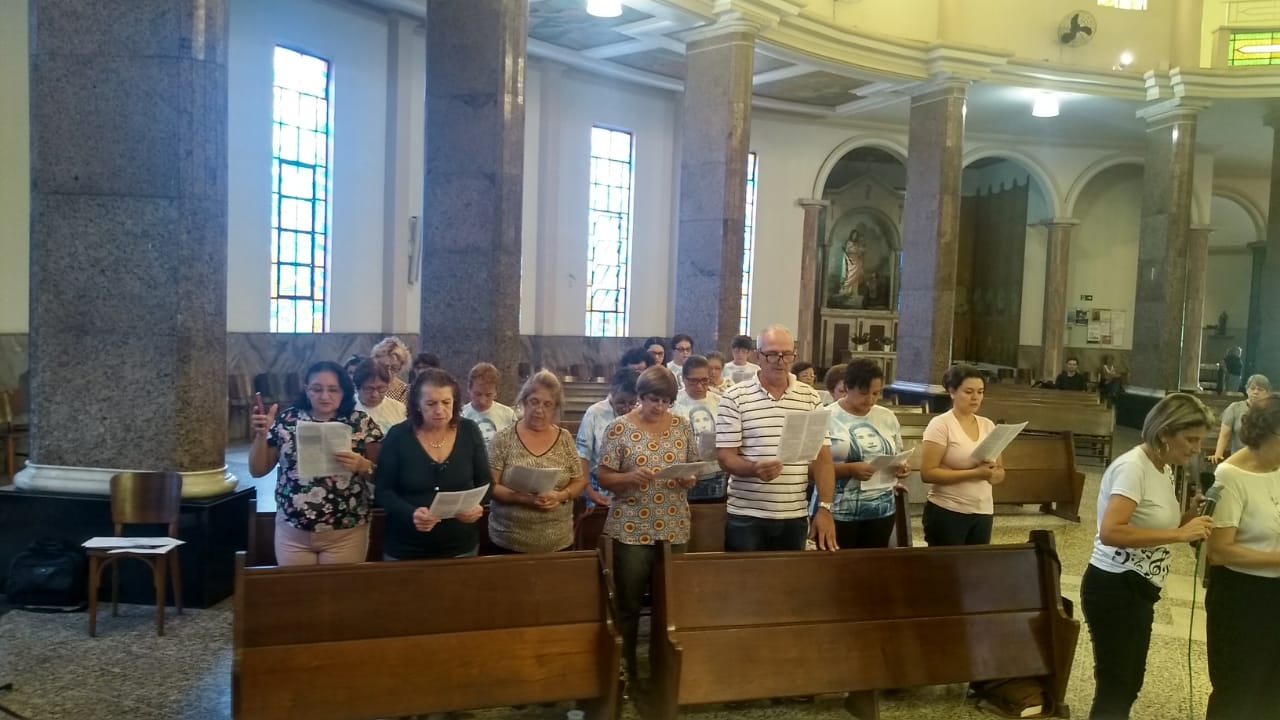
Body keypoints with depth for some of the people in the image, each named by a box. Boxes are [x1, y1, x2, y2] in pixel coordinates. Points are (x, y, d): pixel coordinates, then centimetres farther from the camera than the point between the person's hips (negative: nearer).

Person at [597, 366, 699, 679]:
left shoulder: (682, 426, 4)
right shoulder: (620, 428, -7)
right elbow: (604, 478, -5)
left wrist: (689, 479, -11)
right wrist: (631, 477, -24)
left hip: (674, 529, 3)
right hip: (631, 530, -3)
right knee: (629, 604, 4)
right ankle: (626, 671, 20)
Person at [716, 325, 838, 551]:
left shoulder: (810, 398, 5)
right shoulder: (735, 397, -4)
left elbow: (822, 458, 4)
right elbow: (725, 457, -6)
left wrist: (825, 508, -6)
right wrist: (754, 468, -26)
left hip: (794, 517, 3)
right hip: (746, 517, -2)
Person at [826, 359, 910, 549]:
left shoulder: (887, 417, 10)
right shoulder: (827, 418, -7)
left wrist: (901, 468, -3)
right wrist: (849, 469, -23)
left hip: (881, 511, 5)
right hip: (837, 512, -5)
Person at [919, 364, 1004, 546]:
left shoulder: (988, 426, 10)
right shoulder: (941, 424, -8)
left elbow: (1000, 473, 14)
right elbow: (927, 473, -16)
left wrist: (990, 473, -10)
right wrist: (973, 473, -22)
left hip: (983, 513, 6)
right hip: (947, 513, -5)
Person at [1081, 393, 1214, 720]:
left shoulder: (1164, 469, 8)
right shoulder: (1132, 467, -21)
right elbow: (1110, 532, -33)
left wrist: (1189, 519, -2)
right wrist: (1180, 534, -30)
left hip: (1138, 590, 10)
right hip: (1114, 588, -10)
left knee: (1130, 684, 19)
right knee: (1114, 690, -2)